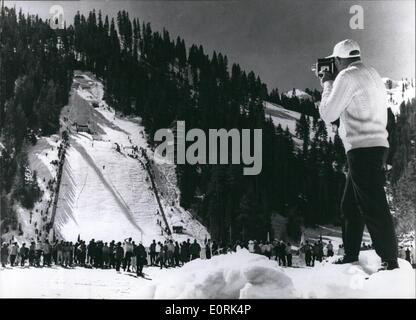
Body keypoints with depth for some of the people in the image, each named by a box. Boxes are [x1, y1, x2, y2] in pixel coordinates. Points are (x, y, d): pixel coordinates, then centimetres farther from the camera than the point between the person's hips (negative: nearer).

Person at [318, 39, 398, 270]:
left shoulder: (347, 76, -10)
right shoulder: (372, 74, 19)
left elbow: (328, 114, -7)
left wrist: (327, 84, 5)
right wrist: (332, 84, 19)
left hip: (363, 149, -11)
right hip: (376, 147, 11)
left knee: (373, 208, -10)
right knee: (350, 206, 17)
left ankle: (390, 262, -7)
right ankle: (350, 256, 25)